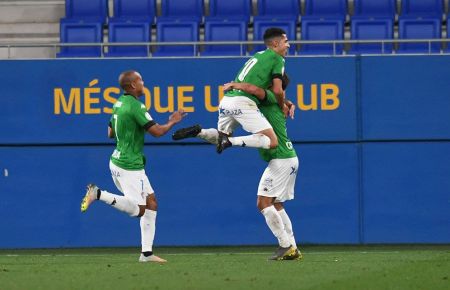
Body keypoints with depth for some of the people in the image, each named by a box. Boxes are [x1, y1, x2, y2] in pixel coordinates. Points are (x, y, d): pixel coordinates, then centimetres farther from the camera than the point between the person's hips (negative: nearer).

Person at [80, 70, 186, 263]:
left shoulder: (119, 103, 11)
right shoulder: (135, 106, -18)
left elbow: (111, 133, 21)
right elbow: (156, 131, -18)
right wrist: (172, 121, -1)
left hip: (117, 160, 10)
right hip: (130, 166, -10)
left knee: (150, 203, 11)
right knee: (137, 210, -6)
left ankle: (147, 253, 8)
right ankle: (98, 194, -11)